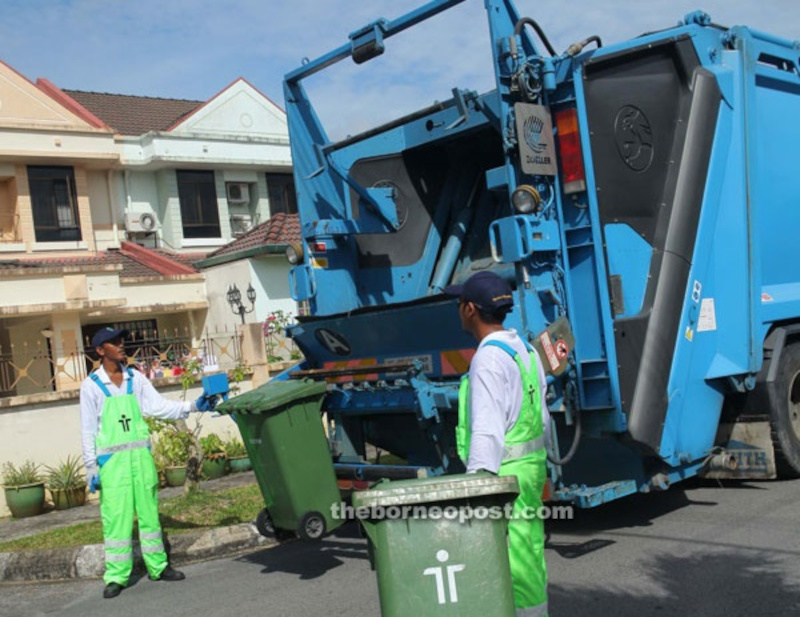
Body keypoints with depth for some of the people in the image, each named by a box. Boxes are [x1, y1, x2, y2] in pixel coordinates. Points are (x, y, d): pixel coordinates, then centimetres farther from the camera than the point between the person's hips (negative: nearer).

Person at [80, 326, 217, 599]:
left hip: (140, 454, 4)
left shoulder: (136, 378, 8)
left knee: (149, 510, 9)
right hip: (111, 459, -3)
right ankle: (116, 576, 7)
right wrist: (91, 467, -3)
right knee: (116, 516, -2)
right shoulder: (91, 385, -1)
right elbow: (88, 430, 0)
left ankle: (158, 566, 19)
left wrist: (193, 406, -9)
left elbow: (158, 406, 3)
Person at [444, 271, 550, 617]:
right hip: (531, 465, 10)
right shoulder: (524, 350, 11)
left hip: (505, 474, -10)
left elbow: (487, 431, -24)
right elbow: (541, 418, 17)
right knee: (528, 558, 17)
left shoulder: (489, 358, -18)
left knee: (512, 566, -2)